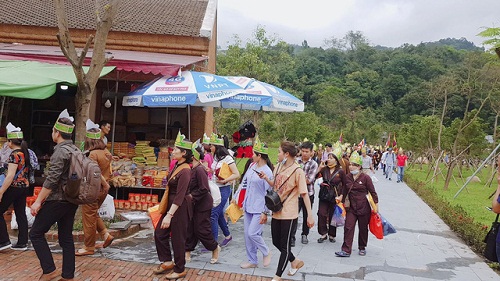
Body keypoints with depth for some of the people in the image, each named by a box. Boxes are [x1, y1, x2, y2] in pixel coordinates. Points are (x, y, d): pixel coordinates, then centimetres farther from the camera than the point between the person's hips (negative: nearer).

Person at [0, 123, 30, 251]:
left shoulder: (14, 155, -16)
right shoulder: (25, 153, 10)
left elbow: (10, 176, -20)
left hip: (14, 187, -8)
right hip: (24, 186, 8)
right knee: (21, 214, 10)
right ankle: (22, 243, 13)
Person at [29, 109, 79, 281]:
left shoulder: (60, 151, -15)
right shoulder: (76, 150, 12)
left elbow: (52, 180, -20)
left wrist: (38, 202, -15)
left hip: (57, 200, -8)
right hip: (72, 201, 8)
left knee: (36, 233, 5)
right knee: (66, 237, 11)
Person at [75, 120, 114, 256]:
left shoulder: (93, 154, -18)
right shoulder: (106, 152, 6)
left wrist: (105, 185, -13)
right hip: (102, 189, 8)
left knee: (89, 218, 5)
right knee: (93, 214, 24)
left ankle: (89, 247, 16)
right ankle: (106, 235, 15)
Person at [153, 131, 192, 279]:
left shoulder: (185, 171, -22)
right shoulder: (177, 166, 6)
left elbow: (180, 196, -26)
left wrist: (169, 215, -29)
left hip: (180, 207, -9)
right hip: (171, 204, 9)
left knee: (178, 238, 4)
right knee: (159, 233, 14)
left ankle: (180, 270, 22)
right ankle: (167, 262, 30)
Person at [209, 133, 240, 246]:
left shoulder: (227, 158, -12)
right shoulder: (215, 157, 11)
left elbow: (236, 174, -15)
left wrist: (224, 180, -22)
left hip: (223, 189, -8)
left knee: (213, 215, -10)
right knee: (219, 214, 16)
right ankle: (227, 235, 34)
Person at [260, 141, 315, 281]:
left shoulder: (297, 171, -16)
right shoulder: (278, 167, 5)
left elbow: (304, 194, -15)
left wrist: (310, 215, -18)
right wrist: (266, 178, -1)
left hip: (289, 214, -8)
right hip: (277, 211, 8)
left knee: (285, 246, 4)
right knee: (276, 242, 17)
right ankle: (295, 262, 39)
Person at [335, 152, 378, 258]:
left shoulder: (365, 178, -10)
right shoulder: (348, 177, 2)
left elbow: (372, 192, -5)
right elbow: (345, 191, 13)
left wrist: (376, 204, -5)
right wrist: (342, 201, 16)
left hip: (363, 208, -3)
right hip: (351, 207, 3)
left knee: (363, 229, 11)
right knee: (348, 228, -4)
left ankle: (362, 248, 31)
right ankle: (346, 250, -1)